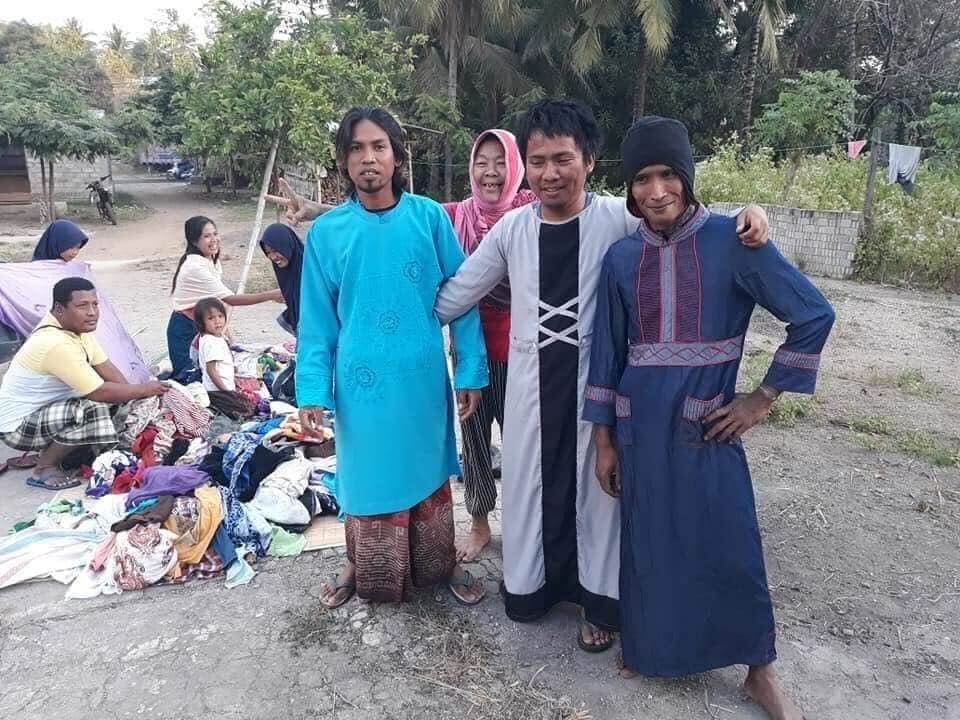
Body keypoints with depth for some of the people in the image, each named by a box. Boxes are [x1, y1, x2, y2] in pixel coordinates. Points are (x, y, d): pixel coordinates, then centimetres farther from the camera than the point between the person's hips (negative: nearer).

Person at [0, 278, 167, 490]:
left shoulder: (77, 326, -4)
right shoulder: (56, 344, -32)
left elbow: (105, 368, 1)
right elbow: (99, 393, -29)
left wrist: (137, 399, -9)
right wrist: (143, 390, -16)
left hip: (44, 409, 10)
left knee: (117, 395, 4)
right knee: (93, 412, -32)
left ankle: (51, 448, 13)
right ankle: (44, 469, -9)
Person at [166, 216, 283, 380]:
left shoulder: (212, 259, 1)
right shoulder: (195, 267, -26)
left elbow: (220, 299, 1)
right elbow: (231, 299, -29)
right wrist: (271, 295, -32)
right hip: (185, 329, -8)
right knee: (193, 374, -6)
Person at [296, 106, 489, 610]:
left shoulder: (429, 217, -5)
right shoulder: (327, 231, -3)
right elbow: (316, 320, 0)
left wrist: (471, 370, -4)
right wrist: (312, 390, -5)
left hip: (422, 376, 0)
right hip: (362, 379, 0)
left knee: (428, 471, 16)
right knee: (369, 474, 15)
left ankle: (440, 565, 37)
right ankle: (361, 568, 38)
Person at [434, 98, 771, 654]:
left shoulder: (618, 218, -8)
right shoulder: (512, 229, 0)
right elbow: (453, 296, 9)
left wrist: (746, 214, -25)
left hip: (596, 383, -2)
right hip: (532, 385, 3)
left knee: (595, 485, 11)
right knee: (531, 484, 16)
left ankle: (597, 600, 33)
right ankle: (532, 583, 41)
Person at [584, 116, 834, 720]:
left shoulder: (732, 240, -8)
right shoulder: (622, 257, 2)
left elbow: (814, 314, -5)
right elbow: (607, 351, 6)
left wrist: (764, 398, -5)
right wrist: (604, 439, 6)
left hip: (708, 426, -2)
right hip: (640, 429, 3)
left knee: (731, 550, 4)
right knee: (648, 546, 13)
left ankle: (761, 671, 27)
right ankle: (649, 651, 36)